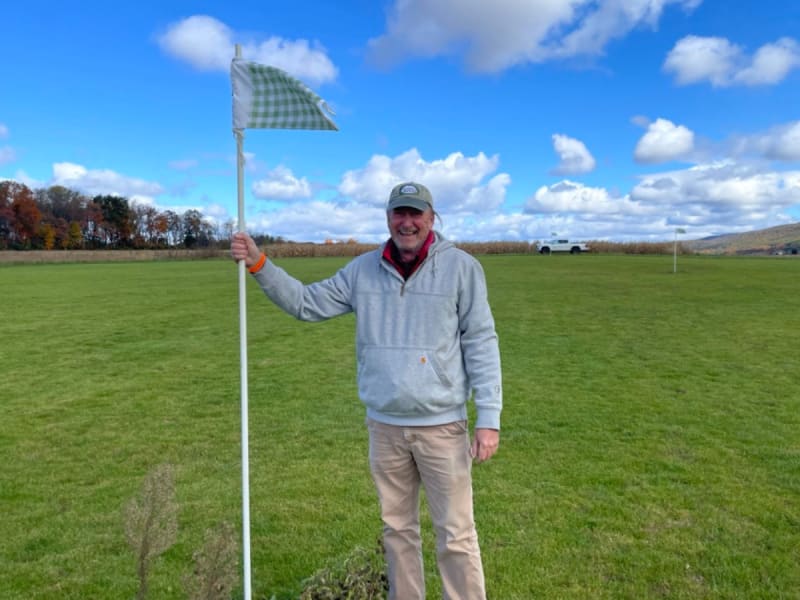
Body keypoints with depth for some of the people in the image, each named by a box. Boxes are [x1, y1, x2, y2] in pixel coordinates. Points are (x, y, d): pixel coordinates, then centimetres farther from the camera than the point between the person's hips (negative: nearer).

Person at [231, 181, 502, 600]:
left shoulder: (461, 267, -8)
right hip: (384, 426, 4)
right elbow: (307, 303, 5)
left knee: (456, 535, 7)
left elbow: (481, 343, -8)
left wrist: (489, 417, -11)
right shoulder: (363, 270, 3)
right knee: (397, 529, 19)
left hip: (441, 426, -3)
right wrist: (259, 265, -6)